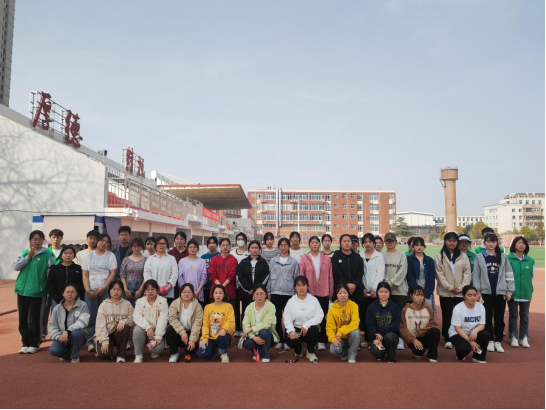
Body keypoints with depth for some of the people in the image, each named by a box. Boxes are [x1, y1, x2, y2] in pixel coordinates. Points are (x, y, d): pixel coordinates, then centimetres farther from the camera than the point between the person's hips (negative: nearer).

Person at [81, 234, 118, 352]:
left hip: (106, 290, -1)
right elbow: (85, 275, 7)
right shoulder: (89, 256, 11)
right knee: (91, 316, -2)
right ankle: (91, 342, 5)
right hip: (91, 290, 1)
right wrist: (88, 290, -5)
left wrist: (103, 288, -10)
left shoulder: (111, 256, 6)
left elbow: (112, 274, -1)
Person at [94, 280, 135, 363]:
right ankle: (110, 352, 11)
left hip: (120, 333, 1)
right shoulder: (104, 305, 1)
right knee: (103, 355, -28)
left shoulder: (127, 304, 6)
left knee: (126, 328, -33)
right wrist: (104, 341, -19)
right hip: (106, 334, -1)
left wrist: (124, 321, -24)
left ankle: (121, 355, -16)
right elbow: (101, 324, -7)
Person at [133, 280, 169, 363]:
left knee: (158, 348, -27)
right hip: (145, 329, 2)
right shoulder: (139, 301, -2)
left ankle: (155, 351, 14)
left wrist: (158, 336, -22)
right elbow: (137, 317, -12)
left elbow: (162, 319, -15)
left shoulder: (162, 301, -8)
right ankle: (138, 355, -15)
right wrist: (148, 327, -28)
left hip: (157, 330, -1)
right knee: (137, 330, -33)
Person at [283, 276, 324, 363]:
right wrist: (291, 331, -25)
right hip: (296, 329, 1)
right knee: (290, 341, -29)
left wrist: (306, 325, -24)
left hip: (310, 329, 0)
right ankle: (299, 349, 13)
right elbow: (287, 319, -6)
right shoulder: (291, 301, 0)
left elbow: (320, 316, -12)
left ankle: (310, 352, -4)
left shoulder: (314, 300, -2)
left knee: (314, 329, -35)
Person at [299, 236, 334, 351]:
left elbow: (330, 277, 4)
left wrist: (331, 292, 3)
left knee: (323, 317, 6)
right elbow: (301, 276, 0)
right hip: (309, 293, -1)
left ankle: (322, 341, 16)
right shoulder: (304, 258, -1)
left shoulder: (326, 259, 2)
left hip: (324, 293, 1)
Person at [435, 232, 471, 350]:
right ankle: (448, 339, 12)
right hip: (445, 292, -1)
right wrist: (450, 287, -12)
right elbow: (439, 274, -4)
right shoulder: (439, 256, 2)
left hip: (460, 292, 1)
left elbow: (467, 273, 3)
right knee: (447, 315, 4)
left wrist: (461, 287, -9)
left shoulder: (463, 256, 8)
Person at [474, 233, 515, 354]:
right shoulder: (479, 257, 2)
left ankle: (498, 341, 17)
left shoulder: (503, 257, 5)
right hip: (486, 292, -1)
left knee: (499, 318, 7)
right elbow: (476, 275, -1)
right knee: (488, 317, 6)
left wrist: (509, 291, -2)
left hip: (500, 292, 1)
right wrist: (477, 291, -6)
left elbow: (509, 275, 3)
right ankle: (490, 341, 16)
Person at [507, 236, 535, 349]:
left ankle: (524, 338, 20)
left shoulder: (530, 260, 1)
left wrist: (526, 284, 7)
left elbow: (532, 275, 11)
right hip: (513, 292, -3)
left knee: (524, 316, 11)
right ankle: (514, 337, 16)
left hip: (526, 292, 3)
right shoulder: (508, 259, -8)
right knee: (513, 315, 7)